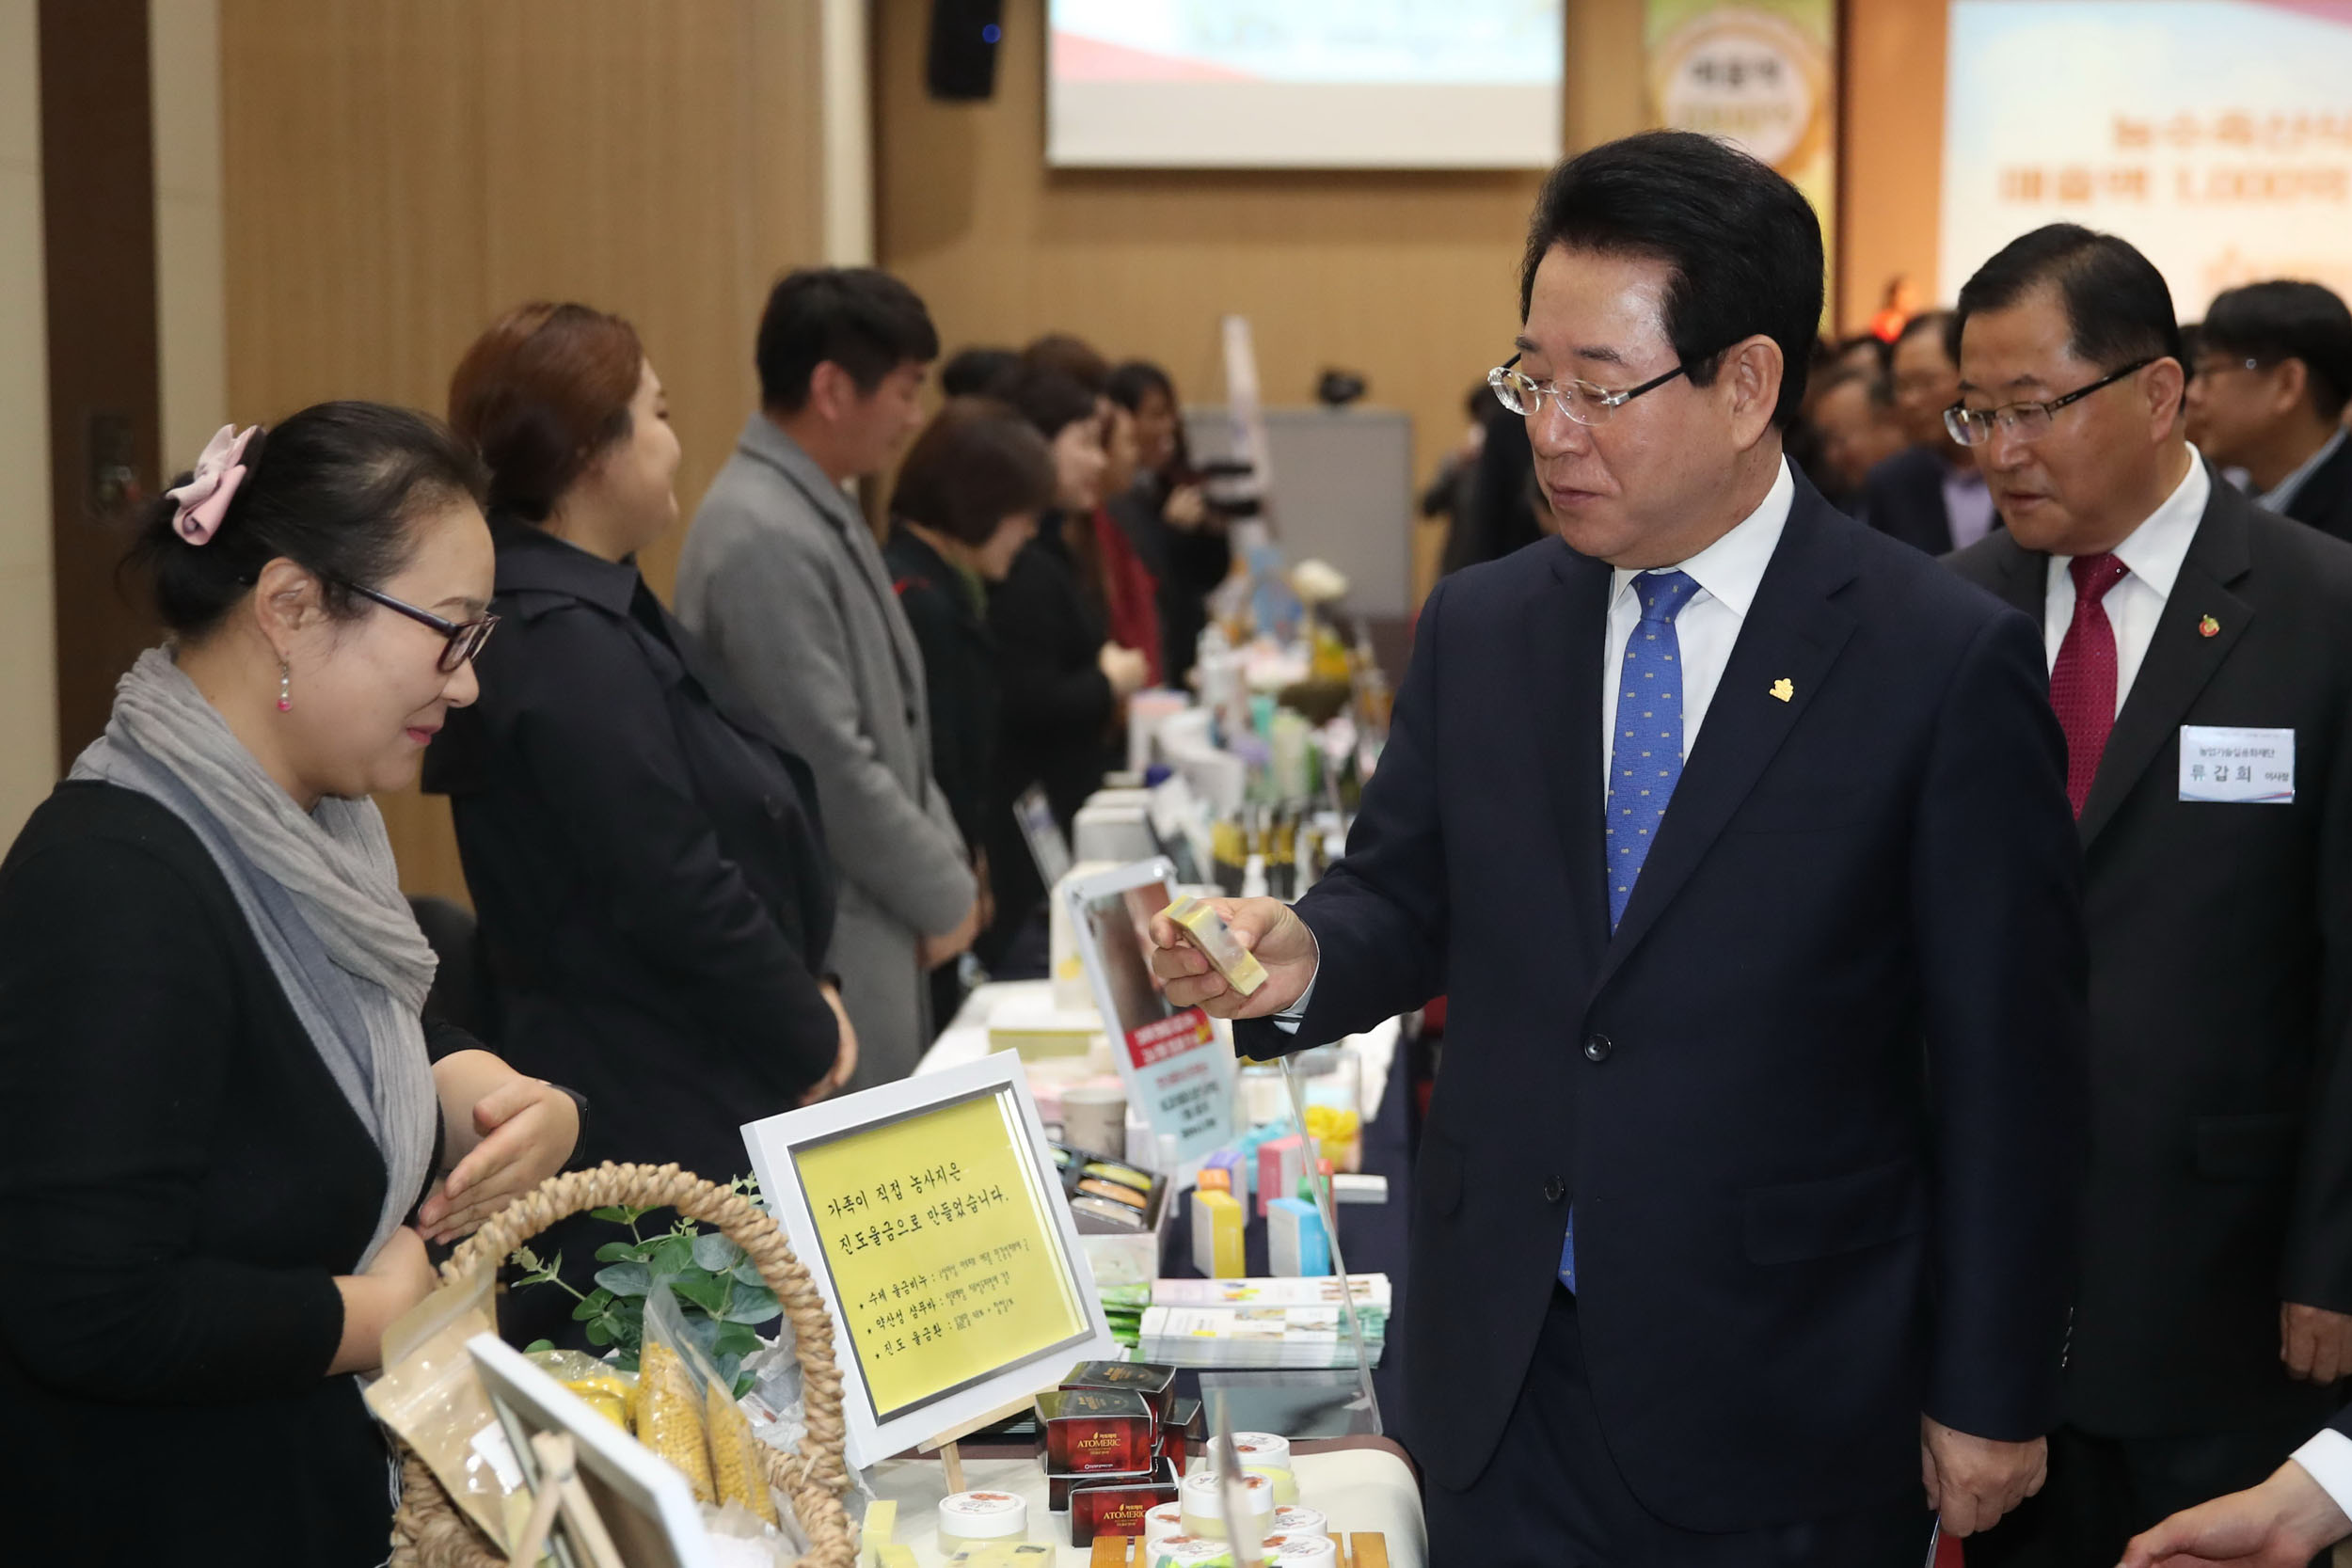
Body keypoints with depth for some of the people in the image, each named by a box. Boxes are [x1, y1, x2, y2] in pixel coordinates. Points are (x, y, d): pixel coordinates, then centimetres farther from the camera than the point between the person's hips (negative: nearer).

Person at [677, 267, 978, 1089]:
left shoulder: (817, 511, 11)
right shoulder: (765, 538, -20)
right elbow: (828, 764, -21)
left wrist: (945, 858, 10)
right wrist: (944, 894, -10)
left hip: (870, 928, 10)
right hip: (819, 949, -10)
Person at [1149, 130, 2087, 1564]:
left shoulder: (1948, 662, -9)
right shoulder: (1479, 629, 6)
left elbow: (2008, 1064, -7)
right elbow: (1408, 893, 13)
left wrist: (1990, 1400, -5)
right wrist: (1304, 955, -11)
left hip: (1786, 1406, -4)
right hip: (1501, 1384, 4)